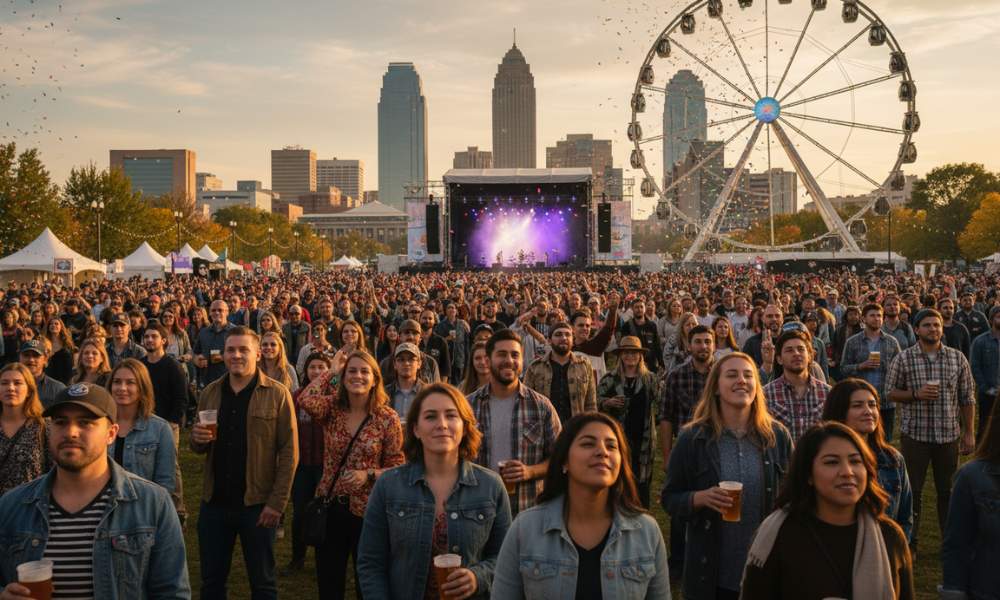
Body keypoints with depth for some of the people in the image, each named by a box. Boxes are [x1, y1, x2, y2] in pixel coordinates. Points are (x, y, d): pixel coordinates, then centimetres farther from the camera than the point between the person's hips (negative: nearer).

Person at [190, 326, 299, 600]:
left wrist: (277, 503, -14)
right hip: (214, 502, 4)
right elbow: (199, 448, 15)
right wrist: (198, 439, -9)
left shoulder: (277, 394, -7)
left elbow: (289, 452, -9)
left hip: (257, 504, -4)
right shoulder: (210, 393, 7)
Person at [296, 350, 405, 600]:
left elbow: (396, 467, -4)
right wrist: (331, 371, -13)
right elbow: (306, 401, -25)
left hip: (366, 510, -2)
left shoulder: (388, 418, -7)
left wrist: (368, 475, -21)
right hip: (330, 506, 2)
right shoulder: (332, 408, -2)